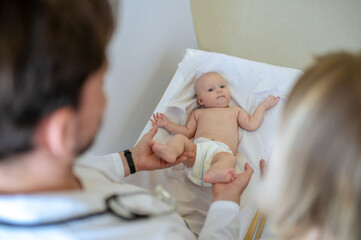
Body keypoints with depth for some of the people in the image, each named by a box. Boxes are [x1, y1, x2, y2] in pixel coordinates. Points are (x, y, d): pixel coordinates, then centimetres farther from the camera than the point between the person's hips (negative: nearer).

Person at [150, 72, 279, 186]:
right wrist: (167, 124, 22)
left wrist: (263, 106, 29)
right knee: (179, 138, -24)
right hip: (198, 147, 2)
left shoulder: (235, 111, 34)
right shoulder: (198, 113, 34)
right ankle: (170, 151, -57)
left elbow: (251, 124, 24)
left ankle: (213, 174, -69)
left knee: (229, 158, -37)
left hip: (221, 151, -2)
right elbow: (187, 132, 30)